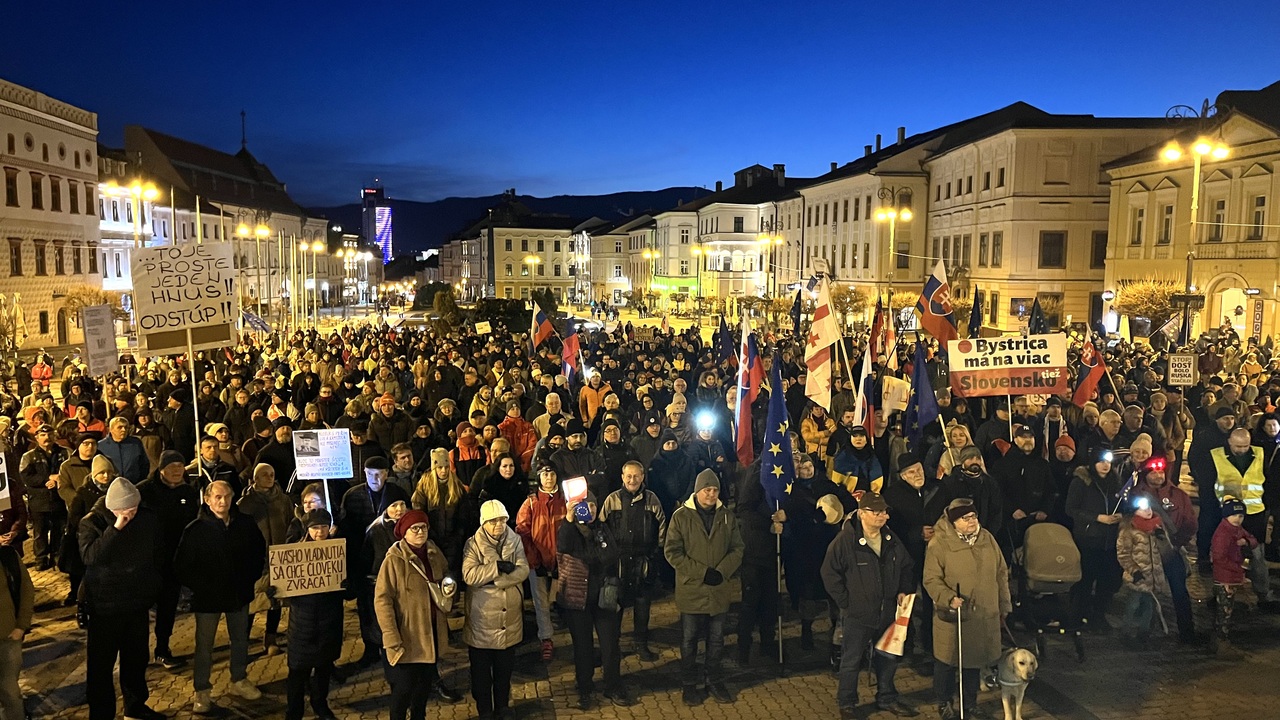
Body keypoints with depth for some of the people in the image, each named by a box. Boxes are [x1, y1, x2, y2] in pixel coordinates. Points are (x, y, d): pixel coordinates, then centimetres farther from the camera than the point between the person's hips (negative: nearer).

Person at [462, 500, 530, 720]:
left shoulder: (515, 541, 1)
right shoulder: (473, 544, -9)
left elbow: (523, 570, -11)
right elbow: (470, 575, -21)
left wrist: (493, 579, -20)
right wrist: (498, 566, -25)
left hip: (509, 617, 3)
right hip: (482, 619, -3)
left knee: (505, 668, 17)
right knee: (481, 669, 11)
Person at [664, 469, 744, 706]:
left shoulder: (727, 516, 1)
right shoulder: (681, 516, -9)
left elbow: (737, 549, 2)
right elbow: (672, 552, -12)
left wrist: (721, 572, -15)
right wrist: (703, 572, -18)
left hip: (719, 590, 3)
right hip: (691, 591, -3)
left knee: (716, 640, 15)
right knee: (689, 640, 10)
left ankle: (715, 682, 32)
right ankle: (689, 685, 25)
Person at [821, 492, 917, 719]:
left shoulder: (892, 540, 3)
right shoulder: (845, 541, -18)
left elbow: (906, 568, 17)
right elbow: (830, 574, -13)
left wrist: (904, 590, 4)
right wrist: (845, 602, -12)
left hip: (888, 612, 6)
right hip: (857, 614, -6)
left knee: (888, 657, 19)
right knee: (852, 660, 5)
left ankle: (887, 698, 38)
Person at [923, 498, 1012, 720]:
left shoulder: (987, 538, 3)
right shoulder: (939, 543, -12)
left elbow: (1001, 573, 11)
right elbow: (931, 580, -11)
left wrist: (1004, 605, 13)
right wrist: (949, 598, -26)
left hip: (984, 615, 4)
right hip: (952, 616, -4)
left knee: (975, 660, 16)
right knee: (947, 661, 8)